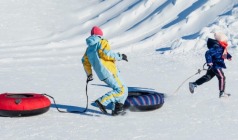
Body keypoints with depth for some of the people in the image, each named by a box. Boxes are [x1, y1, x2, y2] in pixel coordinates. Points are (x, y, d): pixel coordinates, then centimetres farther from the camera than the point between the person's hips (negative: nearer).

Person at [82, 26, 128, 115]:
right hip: (109, 71, -8)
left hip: (101, 74, 8)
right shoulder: (102, 42, -1)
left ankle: (116, 109, 5)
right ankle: (102, 101, -21)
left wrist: (89, 75, 35)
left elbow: (85, 61, 24)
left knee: (118, 89, 17)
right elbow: (105, 53, -17)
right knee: (121, 90, -11)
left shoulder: (89, 48, 21)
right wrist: (119, 56, -8)